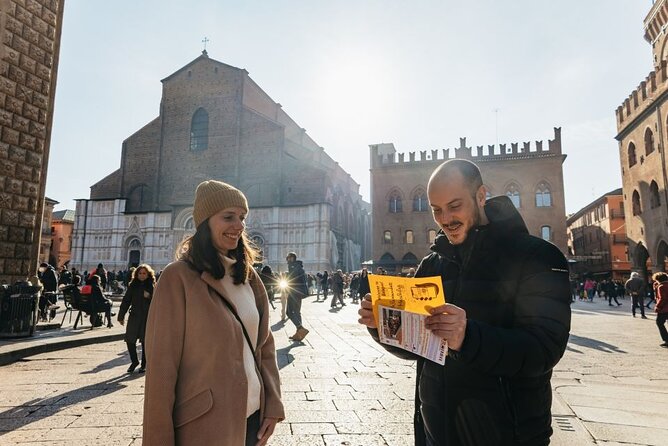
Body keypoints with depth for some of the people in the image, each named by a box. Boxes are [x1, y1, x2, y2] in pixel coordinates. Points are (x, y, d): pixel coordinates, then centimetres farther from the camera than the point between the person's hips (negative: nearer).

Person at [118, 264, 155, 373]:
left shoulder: (152, 286, 1)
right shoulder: (132, 285, 6)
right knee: (130, 340, 0)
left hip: (148, 317, -2)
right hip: (134, 316, 2)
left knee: (145, 342, 4)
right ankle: (134, 361, 23)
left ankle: (144, 364, 20)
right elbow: (126, 301, 8)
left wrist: (149, 297, -18)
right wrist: (121, 316, 7)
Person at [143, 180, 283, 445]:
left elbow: (265, 346, 7)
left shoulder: (249, 277, 4)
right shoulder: (178, 277, -14)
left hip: (253, 417, 6)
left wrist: (273, 405, 1)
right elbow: (161, 365, -14)